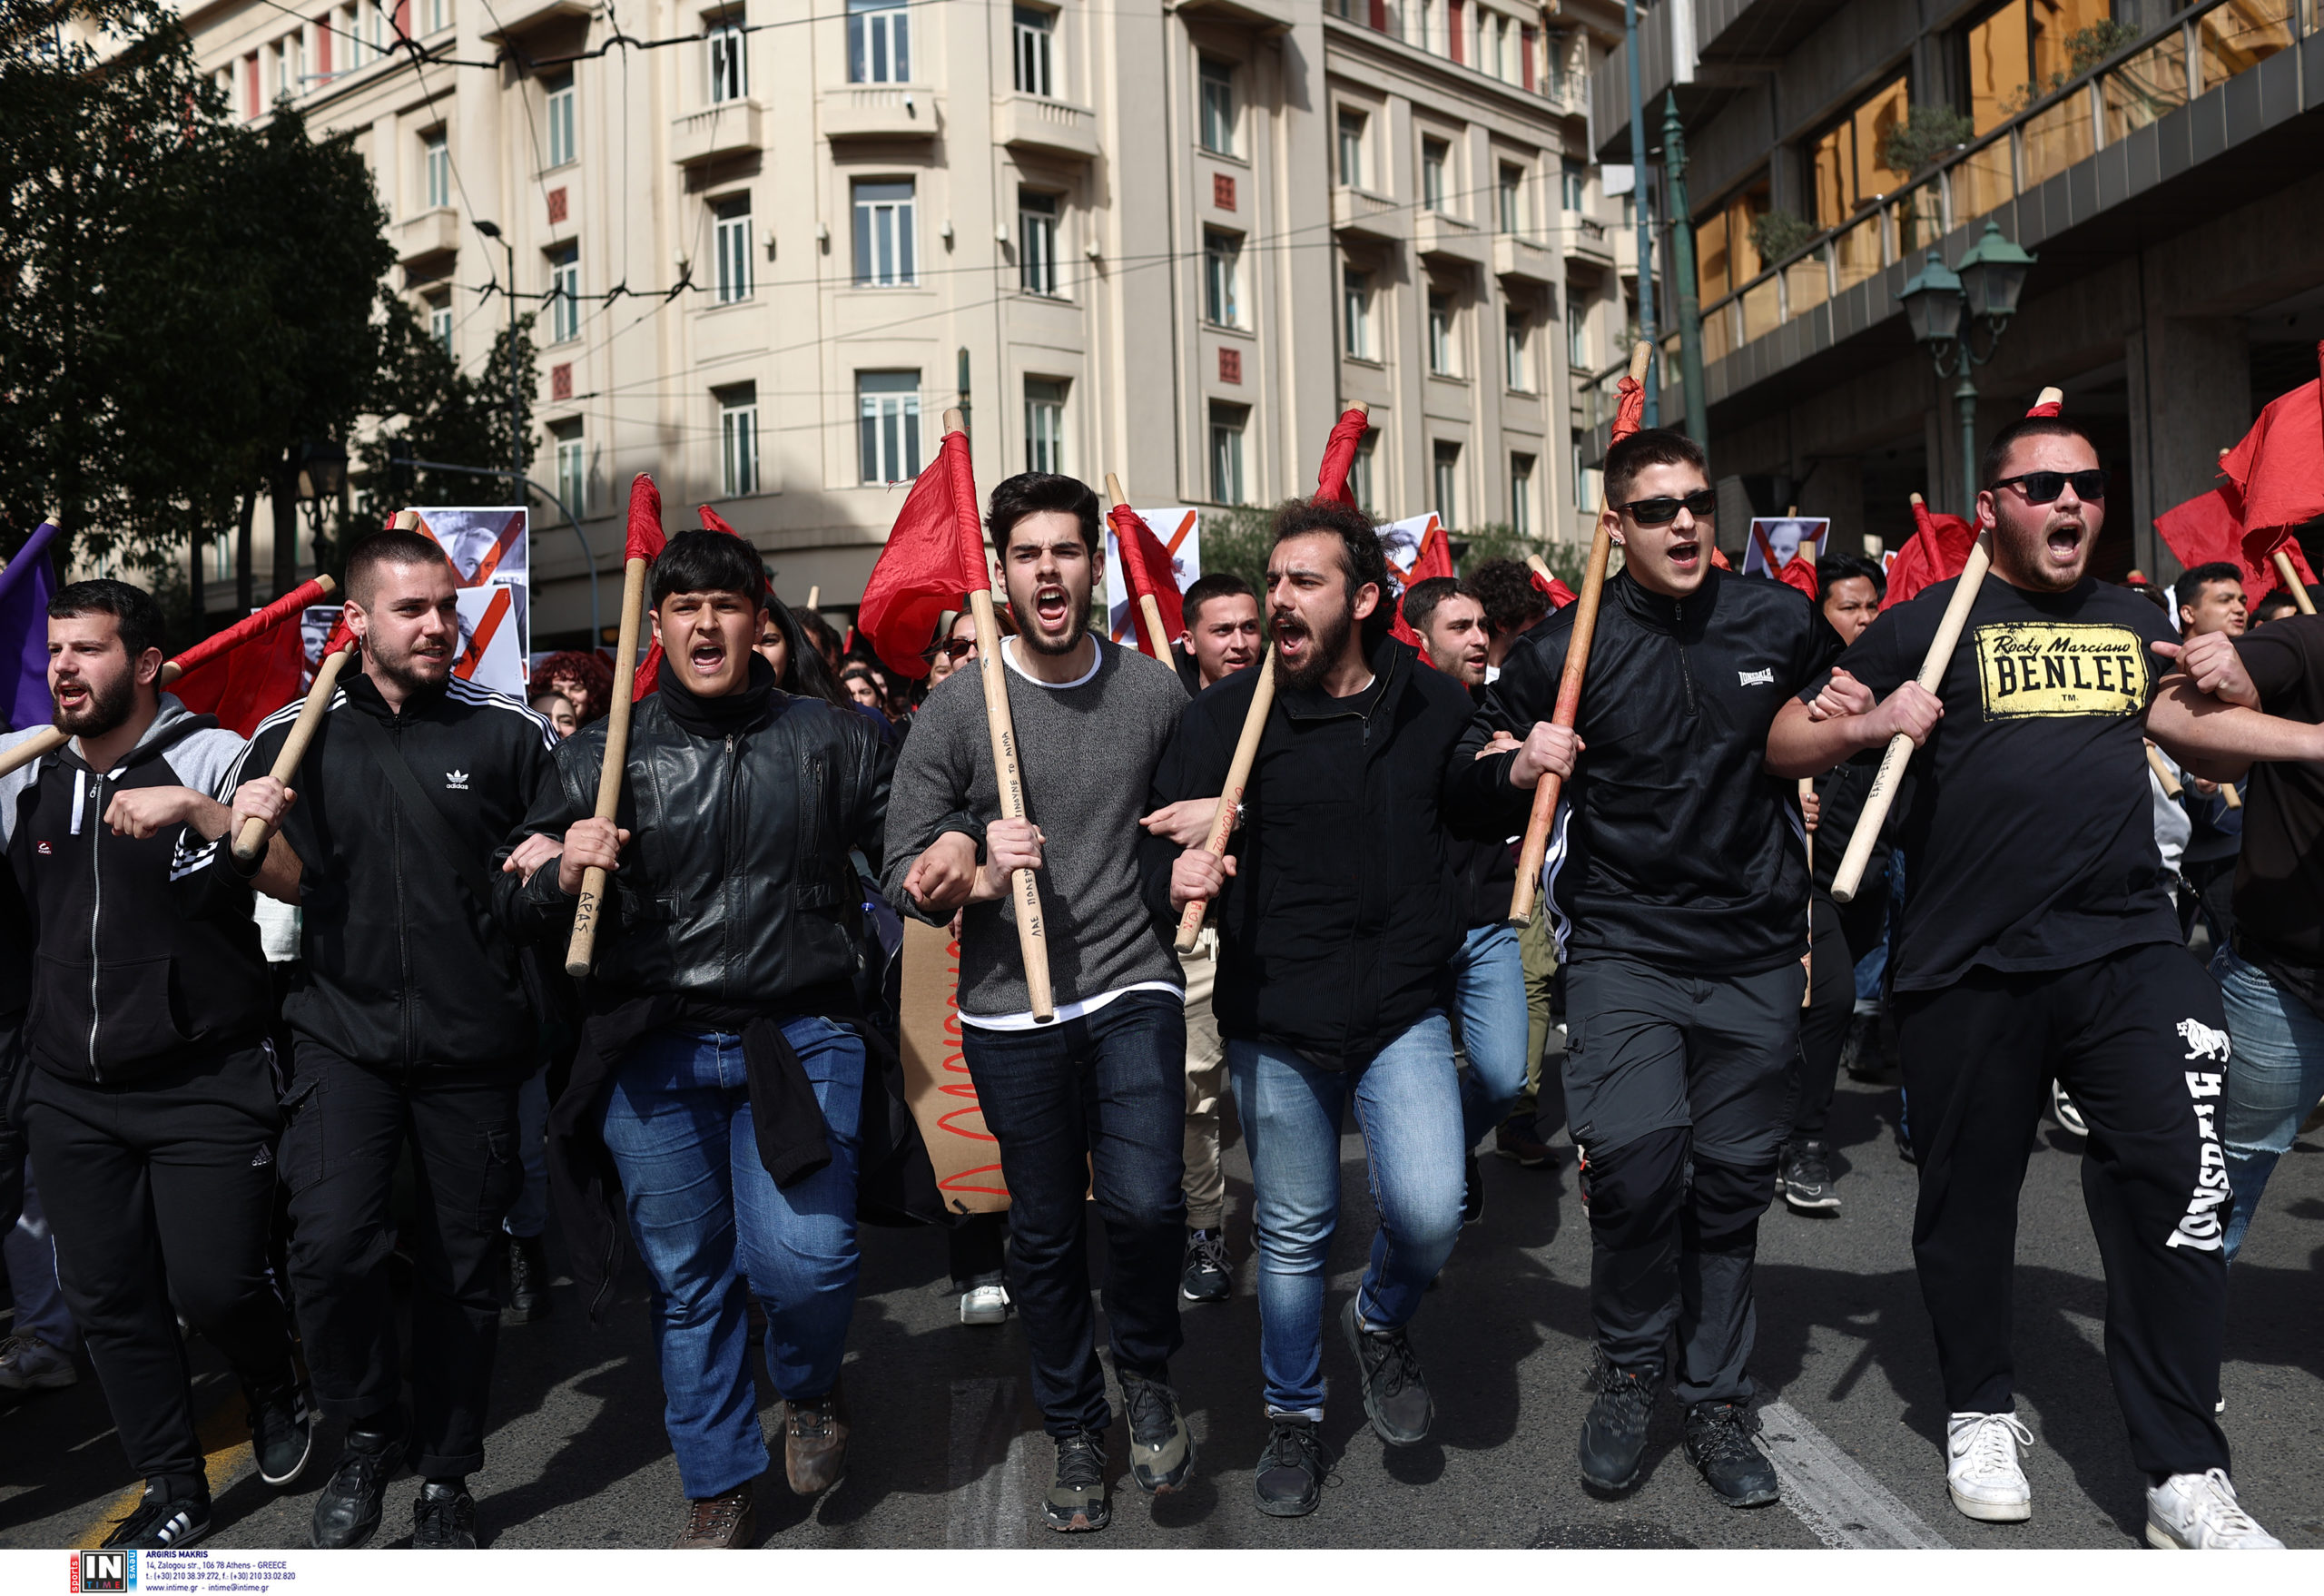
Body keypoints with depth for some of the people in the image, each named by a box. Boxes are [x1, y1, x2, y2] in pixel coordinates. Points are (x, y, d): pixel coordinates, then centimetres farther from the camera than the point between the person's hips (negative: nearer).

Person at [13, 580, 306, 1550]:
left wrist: (194, 806, -27)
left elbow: (301, 876, -17)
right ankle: (174, 1494, 25)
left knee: (212, 1284, -6)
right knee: (107, 1299, 9)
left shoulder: (210, 758, -7)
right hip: (71, 1094, 5)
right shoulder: (27, 779, 9)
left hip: (206, 1084, -5)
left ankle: (275, 1392, 28)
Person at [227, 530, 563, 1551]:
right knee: (330, 1247, -15)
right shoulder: (293, 736, 4)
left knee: (462, 1266, 9)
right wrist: (243, 832, -10)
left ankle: (445, 1479, 28)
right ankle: (368, 1433, 14)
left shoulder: (507, 731, 0)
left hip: (475, 1044, 0)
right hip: (347, 1035, 0)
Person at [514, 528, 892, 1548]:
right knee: (687, 1278, 10)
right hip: (656, 1050, 1)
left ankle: (809, 1388, 22)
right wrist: (565, 874, -15)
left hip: (800, 1036, -1)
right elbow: (526, 917, 7)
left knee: (803, 1257, -14)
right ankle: (719, 1491, 31)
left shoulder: (832, 739, 6)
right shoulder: (602, 757, 6)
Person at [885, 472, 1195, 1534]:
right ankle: (1075, 1432, 34)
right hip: (1011, 1011, 0)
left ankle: (1146, 1368, 16)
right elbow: (906, 879, -2)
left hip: (1134, 988, 0)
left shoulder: (1156, 692, 2)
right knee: (1044, 1236, 10)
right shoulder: (955, 710, -4)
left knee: (1144, 1203, -17)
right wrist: (980, 880, -21)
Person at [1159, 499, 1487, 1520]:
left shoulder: (1434, 706, 0)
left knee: (1429, 1214, -15)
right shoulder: (1226, 713, -5)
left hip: (1402, 1012, 0)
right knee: (1292, 1235, 12)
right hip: (1275, 1022, 0)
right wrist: (1179, 874, -28)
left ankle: (1382, 1324, 22)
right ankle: (1293, 1416, 37)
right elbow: (1164, 841, -6)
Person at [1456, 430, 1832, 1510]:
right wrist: (1519, 766, -12)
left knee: (1732, 1179, 9)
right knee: (1634, 1155, -19)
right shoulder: (1564, 650, -3)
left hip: (1757, 949, 3)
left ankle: (1716, 1400, 28)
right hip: (1623, 945, -2)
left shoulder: (1783, 624, 4)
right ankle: (1631, 1367, 8)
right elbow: (1476, 755, 8)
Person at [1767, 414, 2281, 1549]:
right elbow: (1784, 747, 0)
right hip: (1969, 966, -2)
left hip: (2127, 949, 3)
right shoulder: (1935, 622, 3)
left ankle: (2184, 1474, 5)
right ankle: (1981, 1412, 32)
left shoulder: (2136, 622, 16)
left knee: (2174, 1186, -8)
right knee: (1969, 1196, 9)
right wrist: (1869, 724, -18)